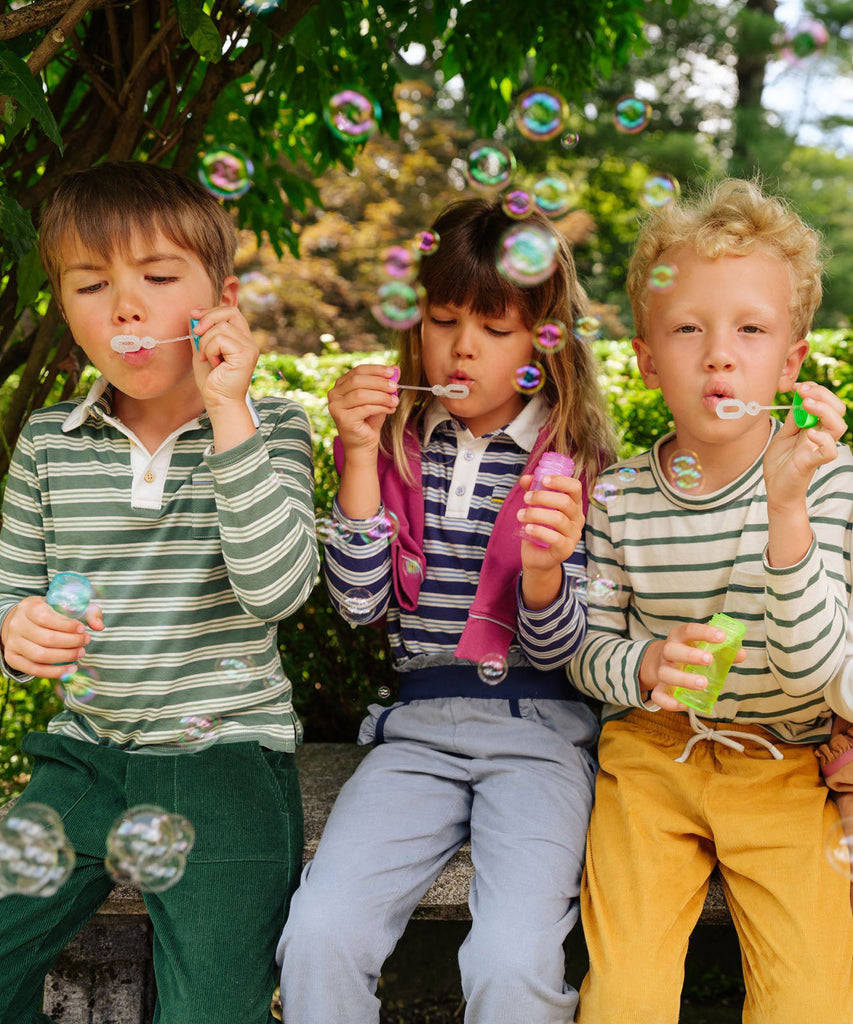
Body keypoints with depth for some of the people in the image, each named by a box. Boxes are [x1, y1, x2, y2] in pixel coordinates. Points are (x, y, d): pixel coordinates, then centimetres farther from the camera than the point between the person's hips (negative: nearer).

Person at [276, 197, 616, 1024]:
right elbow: (360, 605, -3)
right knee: (318, 935, -20)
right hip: (418, 723, 2)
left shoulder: (572, 460, 1)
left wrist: (545, 572, -25)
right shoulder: (397, 445, 7)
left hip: (538, 729, -2)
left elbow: (557, 651, -2)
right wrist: (360, 456, -10)